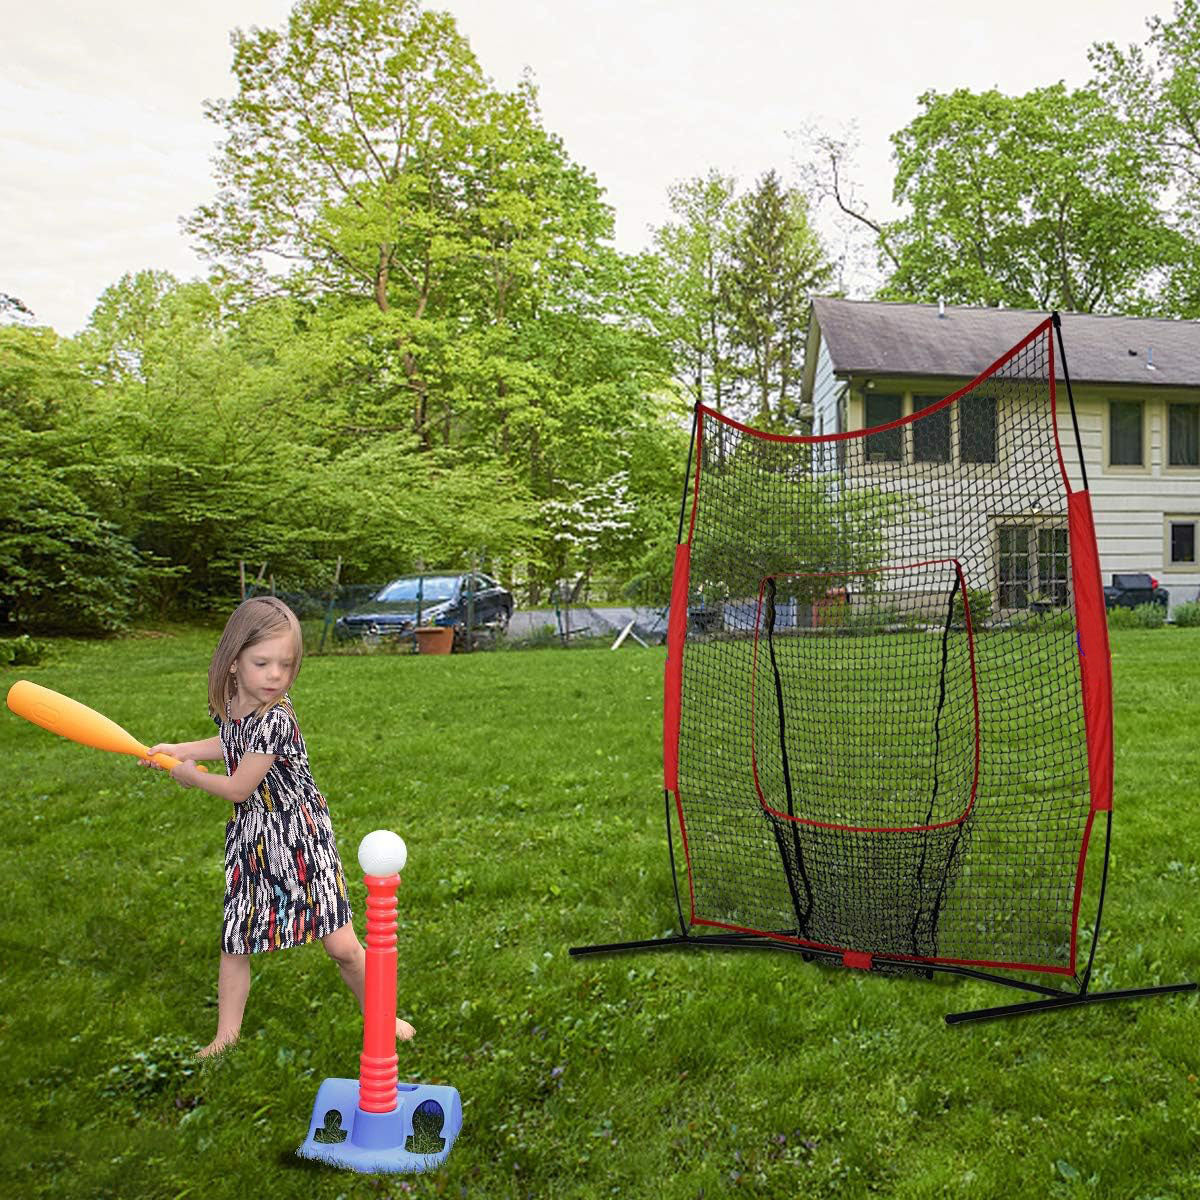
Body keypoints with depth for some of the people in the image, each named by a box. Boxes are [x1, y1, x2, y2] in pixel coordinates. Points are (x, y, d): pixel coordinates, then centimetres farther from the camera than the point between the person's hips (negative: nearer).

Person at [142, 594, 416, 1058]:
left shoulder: (277, 719, -26)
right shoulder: (228, 703, -1)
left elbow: (237, 788, -17)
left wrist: (190, 775, 0)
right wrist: (176, 749, 20)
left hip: (299, 836, -6)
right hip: (249, 836, 7)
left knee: (341, 945, -2)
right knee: (234, 943, 12)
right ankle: (226, 1036, 30)